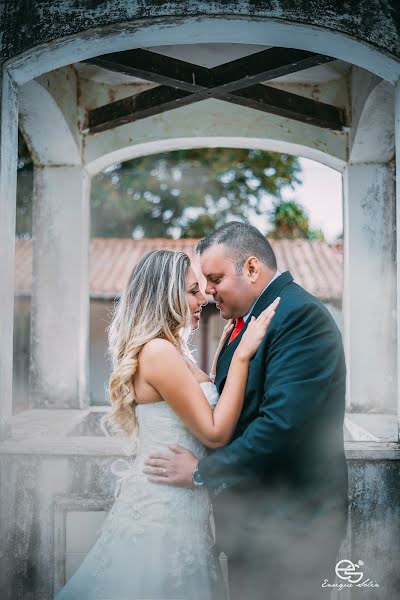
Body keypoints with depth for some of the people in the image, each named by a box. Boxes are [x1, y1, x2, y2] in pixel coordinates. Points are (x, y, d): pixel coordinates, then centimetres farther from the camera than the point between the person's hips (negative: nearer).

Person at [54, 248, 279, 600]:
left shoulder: (167, 350, 10)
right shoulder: (159, 351, -20)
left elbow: (210, 402, 14)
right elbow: (216, 433, -20)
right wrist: (242, 355, -20)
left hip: (166, 502, 10)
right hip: (166, 506, -10)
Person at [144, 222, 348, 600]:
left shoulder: (299, 314, -19)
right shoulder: (251, 320, 11)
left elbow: (284, 422, -27)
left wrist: (204, 471, -19)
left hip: (287, 522, -9)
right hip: (254, 516, 9)